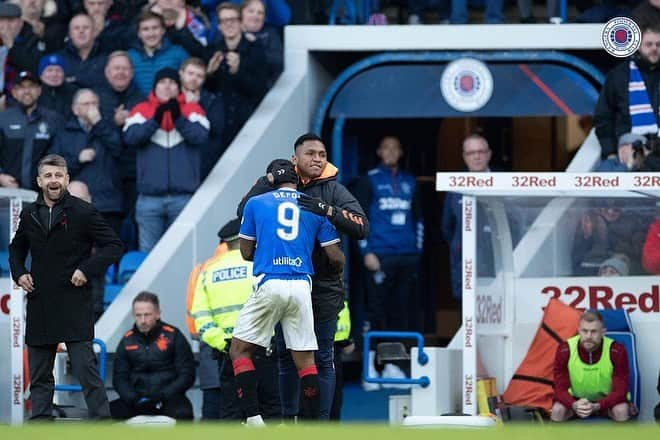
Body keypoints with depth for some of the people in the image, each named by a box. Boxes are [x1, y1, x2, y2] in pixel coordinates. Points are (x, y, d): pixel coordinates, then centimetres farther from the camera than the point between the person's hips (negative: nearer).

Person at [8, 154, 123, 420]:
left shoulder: (82, 212, -3)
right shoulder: (29, 215, 11)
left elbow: (113, 246, -3)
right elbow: (17, 248, 28)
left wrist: (87, 270, -14)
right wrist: (18, 273, 9)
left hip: (74, 305, -5)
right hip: (39, 306, 5)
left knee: (85, 367, -11)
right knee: (39, 375, 8)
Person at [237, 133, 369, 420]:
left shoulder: (333, 190, 0)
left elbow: (361, 227, -10)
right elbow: (245, 213, 0)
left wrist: (327, 210, -24)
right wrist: (267, 182, -11)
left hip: (323, 287, -2)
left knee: (322, 358, 0)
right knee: (286, 356, 9)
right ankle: (289, 419, 19)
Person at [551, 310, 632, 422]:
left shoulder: (617, 352, -25)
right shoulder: (565, 351, -22)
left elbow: (620, 390, -24)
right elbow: (560, 388, -20)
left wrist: (596, 406, -43)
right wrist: (574, 405, -43)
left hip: (607, 400, -1)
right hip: (576, 399, 1)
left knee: (621, 411, -31)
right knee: (558, 410, -27)